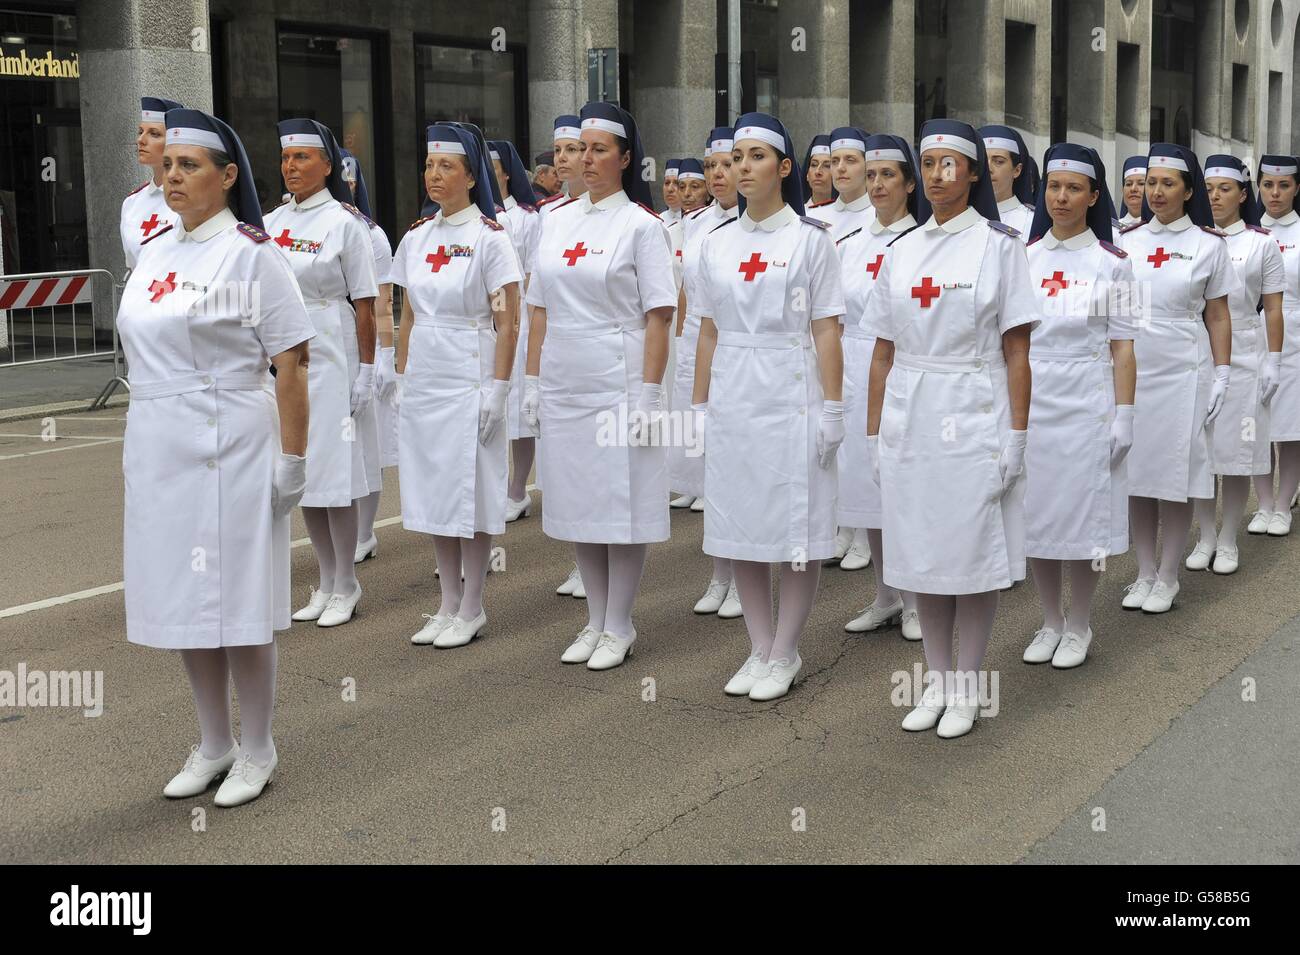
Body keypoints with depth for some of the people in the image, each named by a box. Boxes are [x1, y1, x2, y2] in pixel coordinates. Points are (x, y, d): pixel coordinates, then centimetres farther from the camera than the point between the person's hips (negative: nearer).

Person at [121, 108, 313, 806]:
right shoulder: (152, 251, 11)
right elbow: (144, 355, 17)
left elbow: (291, 364, -11)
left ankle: (256, 750, 17)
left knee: (236, 599, 1)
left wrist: (292, 459, -13)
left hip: (228, 446, -6)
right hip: (157, 447, 7)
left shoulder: (250, 252, -8)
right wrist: (141, 446, 15)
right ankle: (213, 743, 27)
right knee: (180, 595, 12)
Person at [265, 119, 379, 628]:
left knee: (334, 474, -2)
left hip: (330, 358, -6)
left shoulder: (345, 223, -7)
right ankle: (326, 582, 21)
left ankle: (345, 587, 10)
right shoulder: (272, 222, 10)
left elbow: (364, 304, -8)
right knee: (301, 473, 10)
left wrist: (365, 371, -11)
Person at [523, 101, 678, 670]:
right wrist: (533, 381, 9)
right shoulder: (556, 221, 11)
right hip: (562, 384, 6)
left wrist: (649, 395, -14)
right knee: (576, 502, 11)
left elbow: (658, 316, -9)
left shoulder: (641, 224, -5)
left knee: (621, 503, 0)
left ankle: (619, 628, 13)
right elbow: (541, 309, 14)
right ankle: (596, 622, 24)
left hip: (617, 382, -6)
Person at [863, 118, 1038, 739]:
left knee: (973, 551, 2)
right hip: (910, 419, 4)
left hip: (974, 418, -4)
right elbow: (883, 352, 11)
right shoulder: (902, 251, 9)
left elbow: (1017, 351, -5)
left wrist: (1017, 436, -9)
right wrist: (875, 432, 8)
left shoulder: (999, 245, -2)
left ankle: (967, 688, 14)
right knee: (923, 550, 9)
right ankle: (936, 682, 22)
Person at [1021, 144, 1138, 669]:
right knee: (1035, 512, 7)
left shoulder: (1111, 263, -2)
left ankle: (1078, 627, 17)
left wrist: (1124, 415, -7)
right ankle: (1050, 623, 22)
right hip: (1029, 400, 3)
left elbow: (1123, 347, -3)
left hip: (1086, 402, -3)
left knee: (1081, 512, 2)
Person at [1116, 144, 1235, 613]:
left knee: (1174, 473, 2)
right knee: (1136, 472, 6)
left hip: (1182, 371, -2)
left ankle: (1168, 578, 12)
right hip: (1130, 368, 3)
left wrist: (1221, 377, -3)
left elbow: (1218, 318, 3)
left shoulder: (1208, 245, 0)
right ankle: (1145, 572, 17)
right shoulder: (1126, 241, 6)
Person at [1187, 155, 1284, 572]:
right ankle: (1205, 538, 16)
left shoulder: (1262, 244, 2)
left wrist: (1273, 363, -4)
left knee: (1236, 451, 1)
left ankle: (1228, 542, 12)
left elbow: (1273, 310, 2)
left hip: (1243, 356, -2)